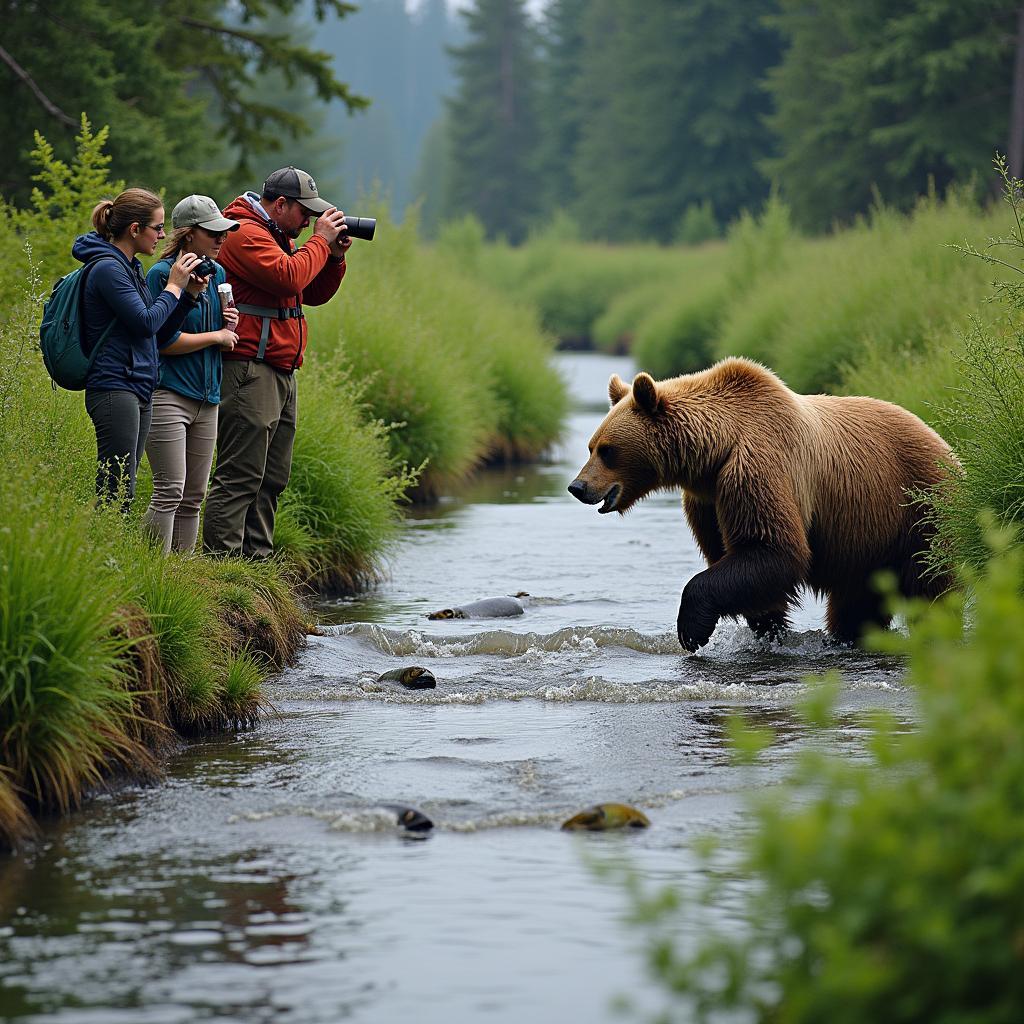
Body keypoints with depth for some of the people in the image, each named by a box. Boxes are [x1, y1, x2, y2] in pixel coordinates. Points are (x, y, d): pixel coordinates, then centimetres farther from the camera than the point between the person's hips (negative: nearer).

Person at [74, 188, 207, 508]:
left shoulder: (130, 267, 18)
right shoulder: (108, 269, -12)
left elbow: (163, 329, 19)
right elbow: (146, 323, -19)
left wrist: (189, 293, 6)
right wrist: (174, 286, -7)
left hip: (138, 390, 10)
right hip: (115, 388, -10)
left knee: (123, 490, 7)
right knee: (116, 492, -13)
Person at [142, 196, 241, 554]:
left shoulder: (218, 274, 13)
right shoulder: (163, 274, -9)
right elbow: (165, 341, -14)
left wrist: (232, 326, -2)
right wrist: (217, 336, -6)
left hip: (206, 398, 8)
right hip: (168, 394, -7)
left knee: (193, 497, 8)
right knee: (170, 492, -10)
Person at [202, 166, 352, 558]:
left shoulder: (278, 237, 22)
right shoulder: (245, 234, -10)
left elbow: (314, 294, 24)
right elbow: (288, 277, -23)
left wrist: (335, 257, 9)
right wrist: (320, 242, -9)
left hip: (281, 374, 11)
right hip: (249, 373, -11)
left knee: (272, 478, 11)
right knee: (240, 476, -12)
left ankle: (257, 556, 15)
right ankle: (221, 557, -13)